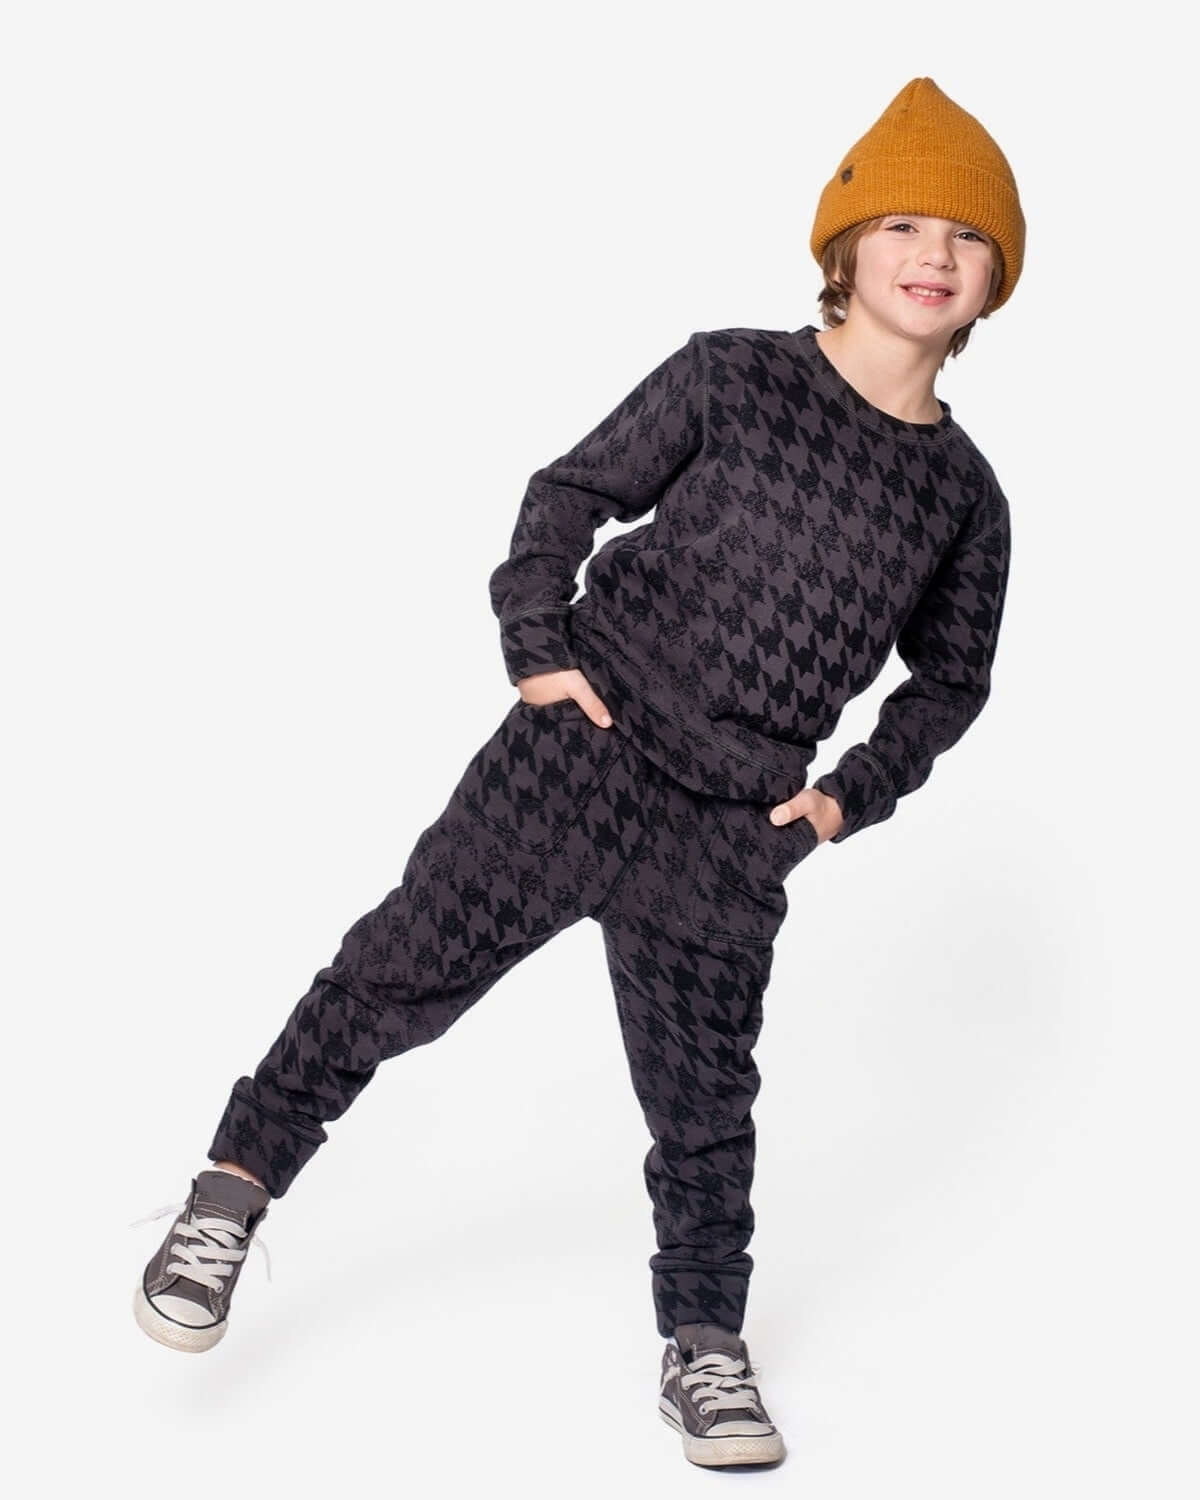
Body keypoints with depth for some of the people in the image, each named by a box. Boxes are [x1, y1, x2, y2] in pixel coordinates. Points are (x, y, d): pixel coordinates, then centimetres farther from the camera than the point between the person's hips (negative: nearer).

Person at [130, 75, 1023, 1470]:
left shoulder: (963, 497, 5)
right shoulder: (730, 376, -3)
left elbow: (949, 679, 17)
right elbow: (572, 492, 5)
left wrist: (855, 793, 5)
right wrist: (537, 646, -6)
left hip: (734, 829, 2)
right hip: (580, 748, -2)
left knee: (703, 1095, 8)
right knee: (403, 969, -2)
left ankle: (703, 1345, 24)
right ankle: (237, 1184, 16)